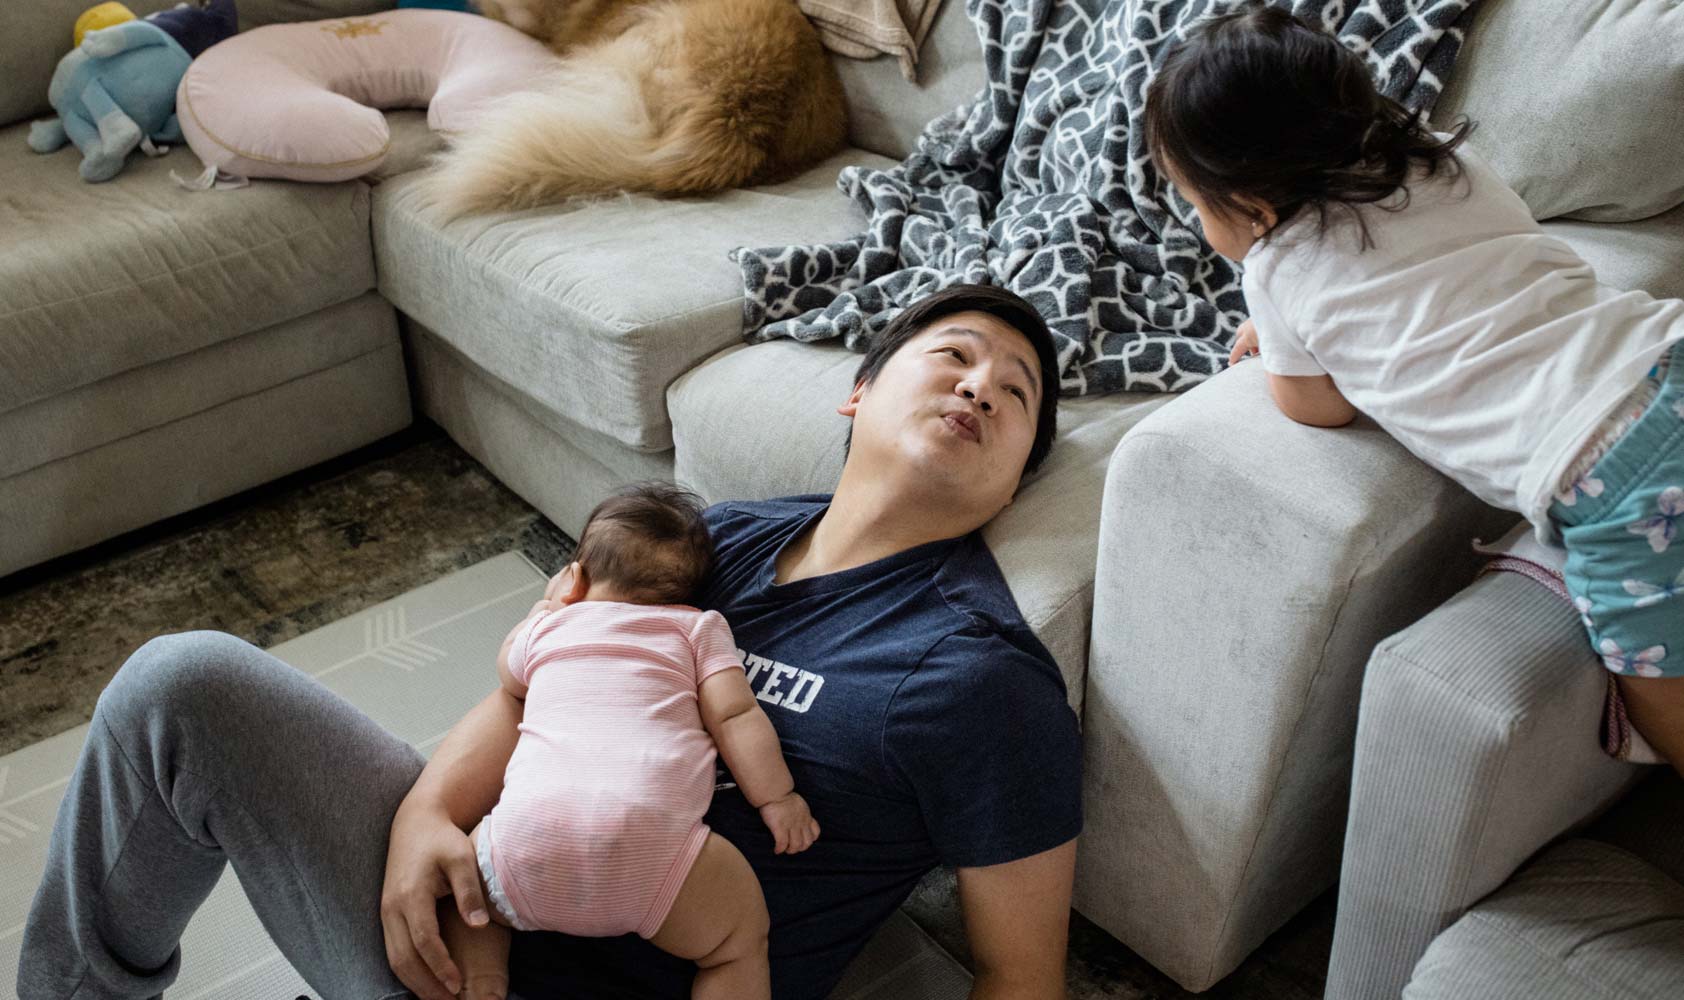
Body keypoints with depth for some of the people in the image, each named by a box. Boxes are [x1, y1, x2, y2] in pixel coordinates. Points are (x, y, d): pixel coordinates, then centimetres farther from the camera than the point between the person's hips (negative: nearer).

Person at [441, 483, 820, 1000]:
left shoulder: (547, 626, 26)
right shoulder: (698, 628, 20)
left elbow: (508, 676, 48)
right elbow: (735, 716, 7)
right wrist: (777, 798, 11)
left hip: (529, 835, 3)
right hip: (646, 840, -2)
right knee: (742, 937, 12)